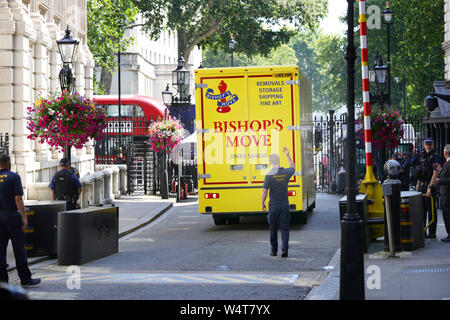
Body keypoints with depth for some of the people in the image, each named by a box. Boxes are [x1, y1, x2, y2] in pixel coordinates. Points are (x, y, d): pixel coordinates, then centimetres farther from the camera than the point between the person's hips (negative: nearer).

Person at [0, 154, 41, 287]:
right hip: (12, 215, -5)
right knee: (19, 248, 0)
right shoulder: (13, 177, -7)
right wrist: (24, 218, -12)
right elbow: (18, 198, -13)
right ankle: (25, 279, 4)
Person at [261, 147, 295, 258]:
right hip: (284, 205, 2)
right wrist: (287, 155, 29)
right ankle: (284, 249, -9)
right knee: (284, 229, 4)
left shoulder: (269, 175, -13)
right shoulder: (286, 173, -1)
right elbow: (293, 167, 24)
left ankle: (274, 250, 17)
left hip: (273, 206, -2)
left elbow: (264, 191, -14)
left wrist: (262, 203, -1)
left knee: (273, 229, 10)